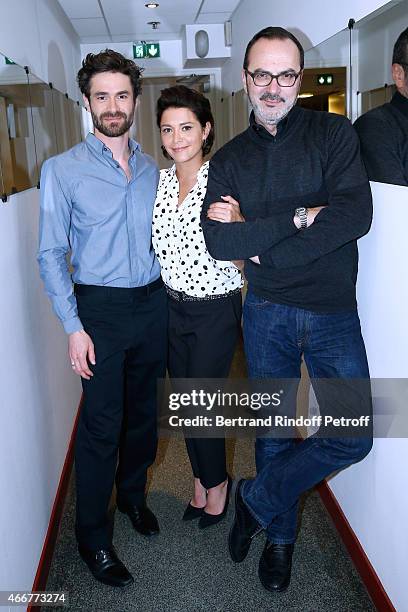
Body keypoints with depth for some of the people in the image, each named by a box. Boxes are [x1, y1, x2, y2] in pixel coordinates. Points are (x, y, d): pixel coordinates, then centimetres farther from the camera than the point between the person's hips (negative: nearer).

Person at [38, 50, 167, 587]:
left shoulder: (152, 169, 9)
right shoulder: (63, 169, -4)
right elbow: (51, 254, -6)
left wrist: (167, 295, 4)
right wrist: (73, 327, -12)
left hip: (153, 302, 4)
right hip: (100, 307, -4)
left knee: (143, 411, 15)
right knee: (102, 423, -1)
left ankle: (132, 494, 39)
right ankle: (92, 536, 17)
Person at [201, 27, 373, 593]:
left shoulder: (334, 134, 0)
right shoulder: (228, 159, 5)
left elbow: (356, 214, -17)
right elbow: (217, 242, -10)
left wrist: (258, 243, -17)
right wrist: (300, 216, -19)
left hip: (333, 311, -1)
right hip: (267, 313, 1)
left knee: (353, 437, -5)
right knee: (273, 428, 14)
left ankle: (256, 499, 19)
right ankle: (280, 536, 36)